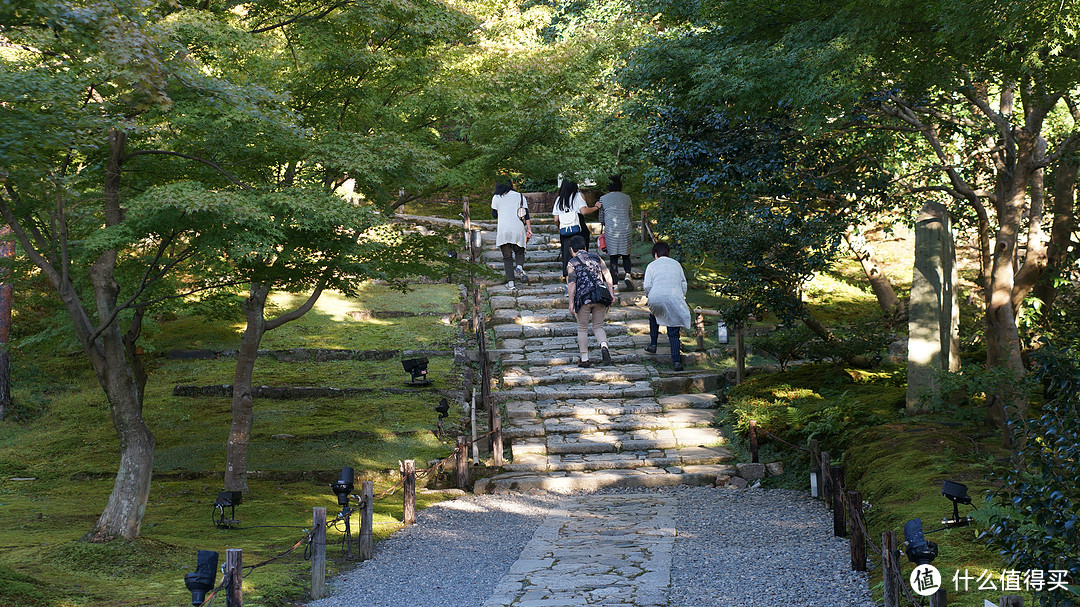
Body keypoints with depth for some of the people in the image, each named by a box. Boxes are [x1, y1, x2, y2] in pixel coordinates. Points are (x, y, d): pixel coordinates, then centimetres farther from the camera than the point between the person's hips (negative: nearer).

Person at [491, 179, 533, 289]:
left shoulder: (496, 198, 6)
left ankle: (510, 282, -1)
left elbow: (494, 215, 14)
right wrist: (529, 229, 1)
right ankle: (519, 267, -14)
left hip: (503, 231, -1)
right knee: (519, 252, 17)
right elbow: (526, 215, 3)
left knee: (507, 257, 6)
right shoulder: (520, 196, 10)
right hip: (518, 229, 1)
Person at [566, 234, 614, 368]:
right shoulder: (596, 258, 13)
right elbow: (608, 276, 8)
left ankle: (585, 359, 10)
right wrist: (611, 293, 11)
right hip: (600, 298, 3)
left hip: (583, 298, -3)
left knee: (582, 329, 9)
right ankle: (604, 347, -14)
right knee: (598, 327, 14)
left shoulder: (572, 263, 1)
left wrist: (571, 303, -8)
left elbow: (571, 284, -8)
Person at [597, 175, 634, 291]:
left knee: (613, 257, 4)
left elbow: (601, 219, 11)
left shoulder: (603, 199, 7)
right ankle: (627, 275, -12)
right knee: (626, 255, 12)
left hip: (610, 230, -1)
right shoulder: (627, 198, 11)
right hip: (625, 229, 1)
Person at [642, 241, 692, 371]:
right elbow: (684, 284, 17)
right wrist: (682, 298, 27)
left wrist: (649, 296, 22)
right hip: (675, 298, 1)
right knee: (673, 331, 5)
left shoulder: (652, 265, 15)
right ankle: (676, 361, -8)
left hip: (656, 297, -1)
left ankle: (653, 344, 28)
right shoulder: (676, 264, 22)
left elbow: (647, 286, 4)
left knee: (654, 315, 33)